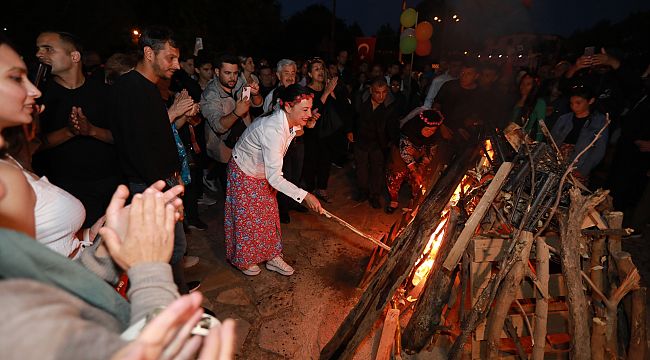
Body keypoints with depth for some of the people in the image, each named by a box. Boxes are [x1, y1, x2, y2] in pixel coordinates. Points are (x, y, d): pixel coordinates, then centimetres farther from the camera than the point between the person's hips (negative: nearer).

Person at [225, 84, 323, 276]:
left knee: (269, 215, 14)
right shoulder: (273, 130, -39)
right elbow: (274, 177, -40)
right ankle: (243, 260, 32)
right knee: (247, 219, 9)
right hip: (244, 174, -7)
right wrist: (304, 195, -41)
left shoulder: (292, 124, -12)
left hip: (263, 173, 8)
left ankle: (272, 256, 31)